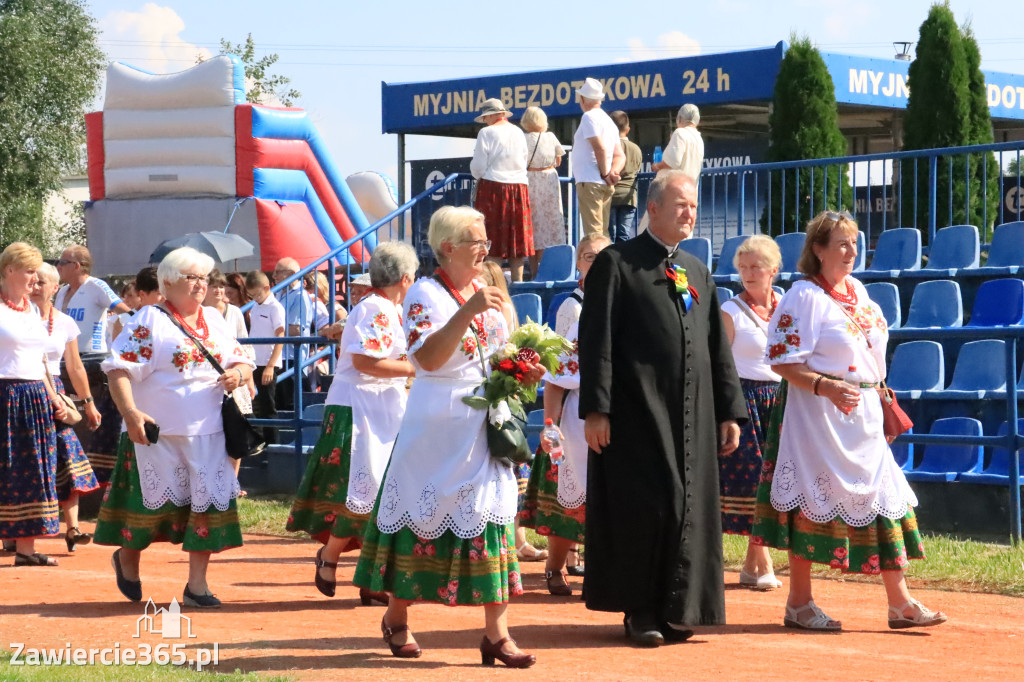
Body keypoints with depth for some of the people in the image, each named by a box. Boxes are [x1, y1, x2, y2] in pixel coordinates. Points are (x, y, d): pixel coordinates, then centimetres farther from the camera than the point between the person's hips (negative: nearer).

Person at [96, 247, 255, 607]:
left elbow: (242, 361, 19)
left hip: (207, 431, 5)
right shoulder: (149, 320, -4)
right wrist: (130, 411, -23)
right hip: (159, 429, -5)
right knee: (155, 499, 3)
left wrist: (238, 374, -5)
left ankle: (197, 584, 7)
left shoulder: (215, 320, 14)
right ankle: (127, 558, 31)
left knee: (208, 502, -1)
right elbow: (119, 368, -10)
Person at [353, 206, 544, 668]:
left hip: (485, 422, 6)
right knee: (423, 515, 4)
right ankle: (397, 619, 22)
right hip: (439, 425, -6)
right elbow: (427, 357, -24)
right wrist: (467, 312, -31)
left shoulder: (484, 291, 13)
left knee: (493, 518, -1)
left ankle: (496, 633, -2)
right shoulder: (426, 294, -9)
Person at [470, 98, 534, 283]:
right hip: (519, 185, 5)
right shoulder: (518, 132, 9)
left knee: (492, 237, -2)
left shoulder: (487, 132, -8)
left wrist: (479, 177, 12)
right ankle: (517, 279, 8)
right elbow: (524, 161, 14)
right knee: (517, 237, 8)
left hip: (493, 186, -5)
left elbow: (478, 167, -9)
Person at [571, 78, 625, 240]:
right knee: (602, 232, 11)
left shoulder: (589, 117, -7)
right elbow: (620, 156, 17)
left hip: (589, 182, -9)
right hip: (605, 185, 9)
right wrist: (613, 172, 0)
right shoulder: (608, 120, 21)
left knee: (593, 233, -13)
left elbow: (600, 148, -18)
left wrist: (604, 174, -9)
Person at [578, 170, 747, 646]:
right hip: (637, 414, -6)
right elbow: (596, 340, -8)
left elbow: (718, 348, 17)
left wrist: (730, 411, 11)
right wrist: (595, 409, -15)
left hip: (692, 416, 6)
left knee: (689, 508, 5)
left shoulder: (698, 272, 17)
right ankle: (639, 611, 6)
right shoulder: (616, 264, -2)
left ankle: (677, 609, 14)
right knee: (643, 506, -4)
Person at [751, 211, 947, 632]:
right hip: (817, 413, -8)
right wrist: (827, 387, -26)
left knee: (885, 497, 6)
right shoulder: (804, 297, -11)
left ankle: (899, 602, 11)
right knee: (812, 501, -3)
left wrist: (881, 398, 15)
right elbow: (782, 361, -16)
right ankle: (799, 604, 6)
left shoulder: (856, 291, 13)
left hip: (863, 414, 8)